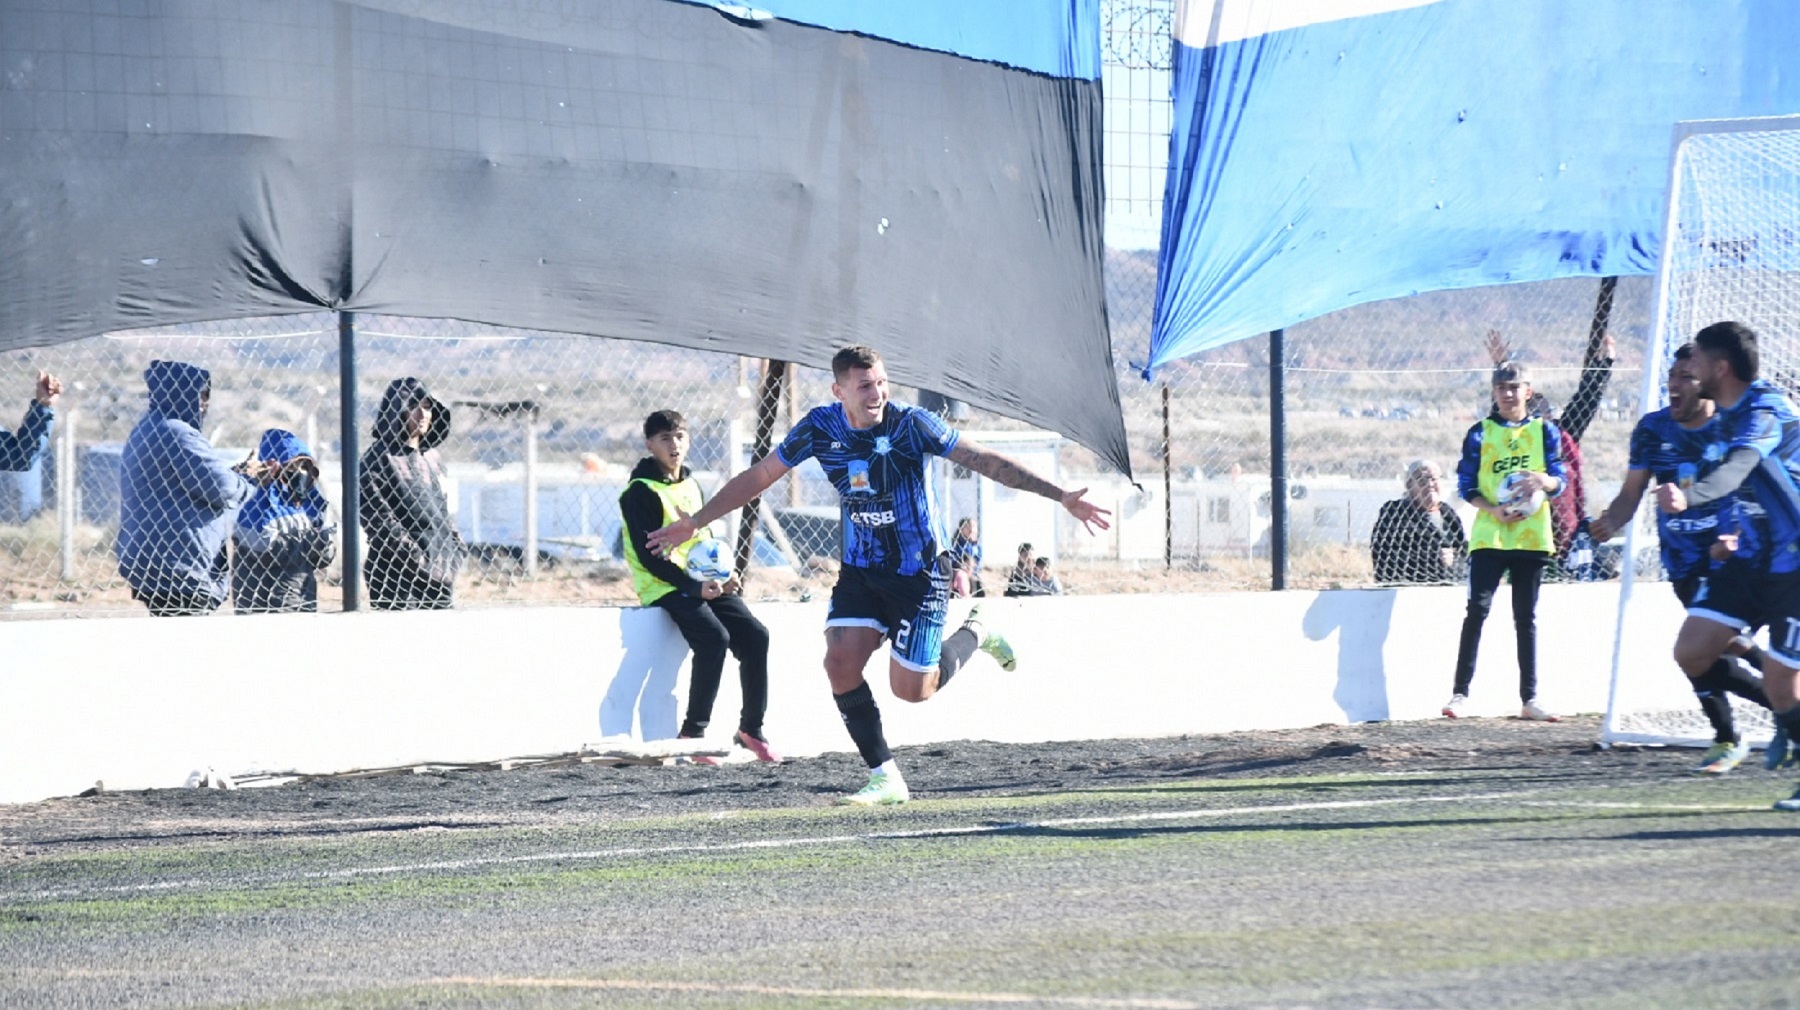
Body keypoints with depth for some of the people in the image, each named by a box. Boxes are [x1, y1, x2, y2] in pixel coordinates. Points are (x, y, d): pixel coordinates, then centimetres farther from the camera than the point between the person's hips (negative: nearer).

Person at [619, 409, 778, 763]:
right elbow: (650, 557, -14)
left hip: (706, 584, 7)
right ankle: (692, 733, -24)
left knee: (754, 635, -11)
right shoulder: (641, 492, -8)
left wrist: (723, 577, 6)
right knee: (714, 637, -29)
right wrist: (696, 587, -22)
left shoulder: (690, 484, 17)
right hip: (664, 588, -7)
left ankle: (751, 728, 0)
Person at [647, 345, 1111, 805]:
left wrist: (1061, 496, -23)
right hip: (860, 571, 4)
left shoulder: (910, 424, -18)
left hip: (920, 570, -4)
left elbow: (985, 461, -18)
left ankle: (974, 633, 24)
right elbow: (759, 476, 5)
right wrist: (696, 521, 5)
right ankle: (885, 778, -5)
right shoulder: (820, 428, -7)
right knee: (840, 662, -16)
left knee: (911, 688, -7)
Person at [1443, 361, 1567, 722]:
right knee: (1477, 608, -11)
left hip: (1532, 537, 2)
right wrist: (1493, 509, -16)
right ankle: (1460, 693, -9)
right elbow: (1466, 486, 2)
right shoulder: (1480, 434, 5)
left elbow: (1559, 482, 4)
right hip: (1489, 535, -2)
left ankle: (1529, 699, 11)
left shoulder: (1545, 431, 8)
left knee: (1526, 617, 7)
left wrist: (1544, 481, -20)